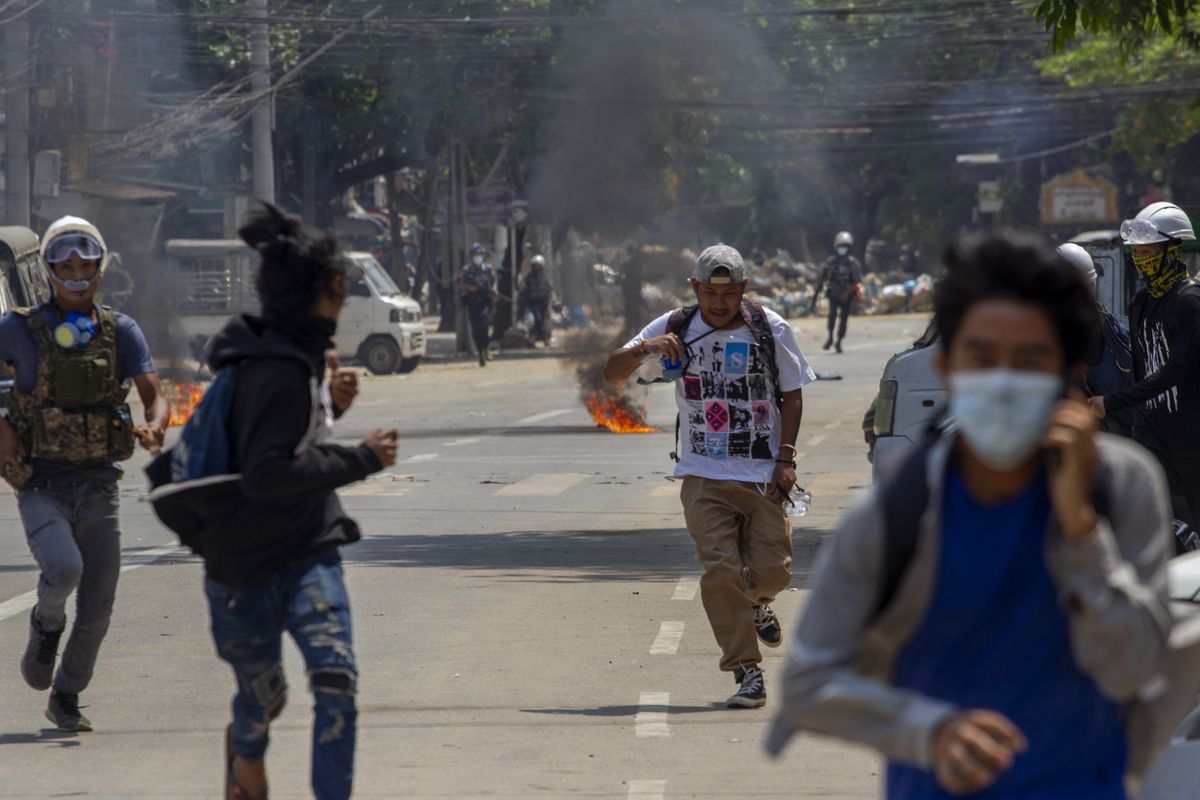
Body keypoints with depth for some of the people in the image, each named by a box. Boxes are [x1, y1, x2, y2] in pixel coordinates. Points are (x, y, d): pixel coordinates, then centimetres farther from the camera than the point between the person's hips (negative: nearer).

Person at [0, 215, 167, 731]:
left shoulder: (120, 331, 4)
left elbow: (154, 397, -4)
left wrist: (154, 429, -27)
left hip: (99, 487, 3)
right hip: (41, 488, -3)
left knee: (97, 607, 2)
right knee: (63, 569, -29)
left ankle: (66, 700, 24)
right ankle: (46, 626, 6)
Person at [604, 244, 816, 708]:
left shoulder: (771, 330, 1)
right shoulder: (675, 330, 1)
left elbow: (792, 394, 8)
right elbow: (613, 373, 1)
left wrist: (786, 457, -3)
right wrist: (645, 349, -21)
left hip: (763, 476, 0)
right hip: (704, 478, 0)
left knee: (772, 570, -2)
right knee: (719, 571, -12)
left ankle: (757, 602, 37)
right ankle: (747, 673, -6)